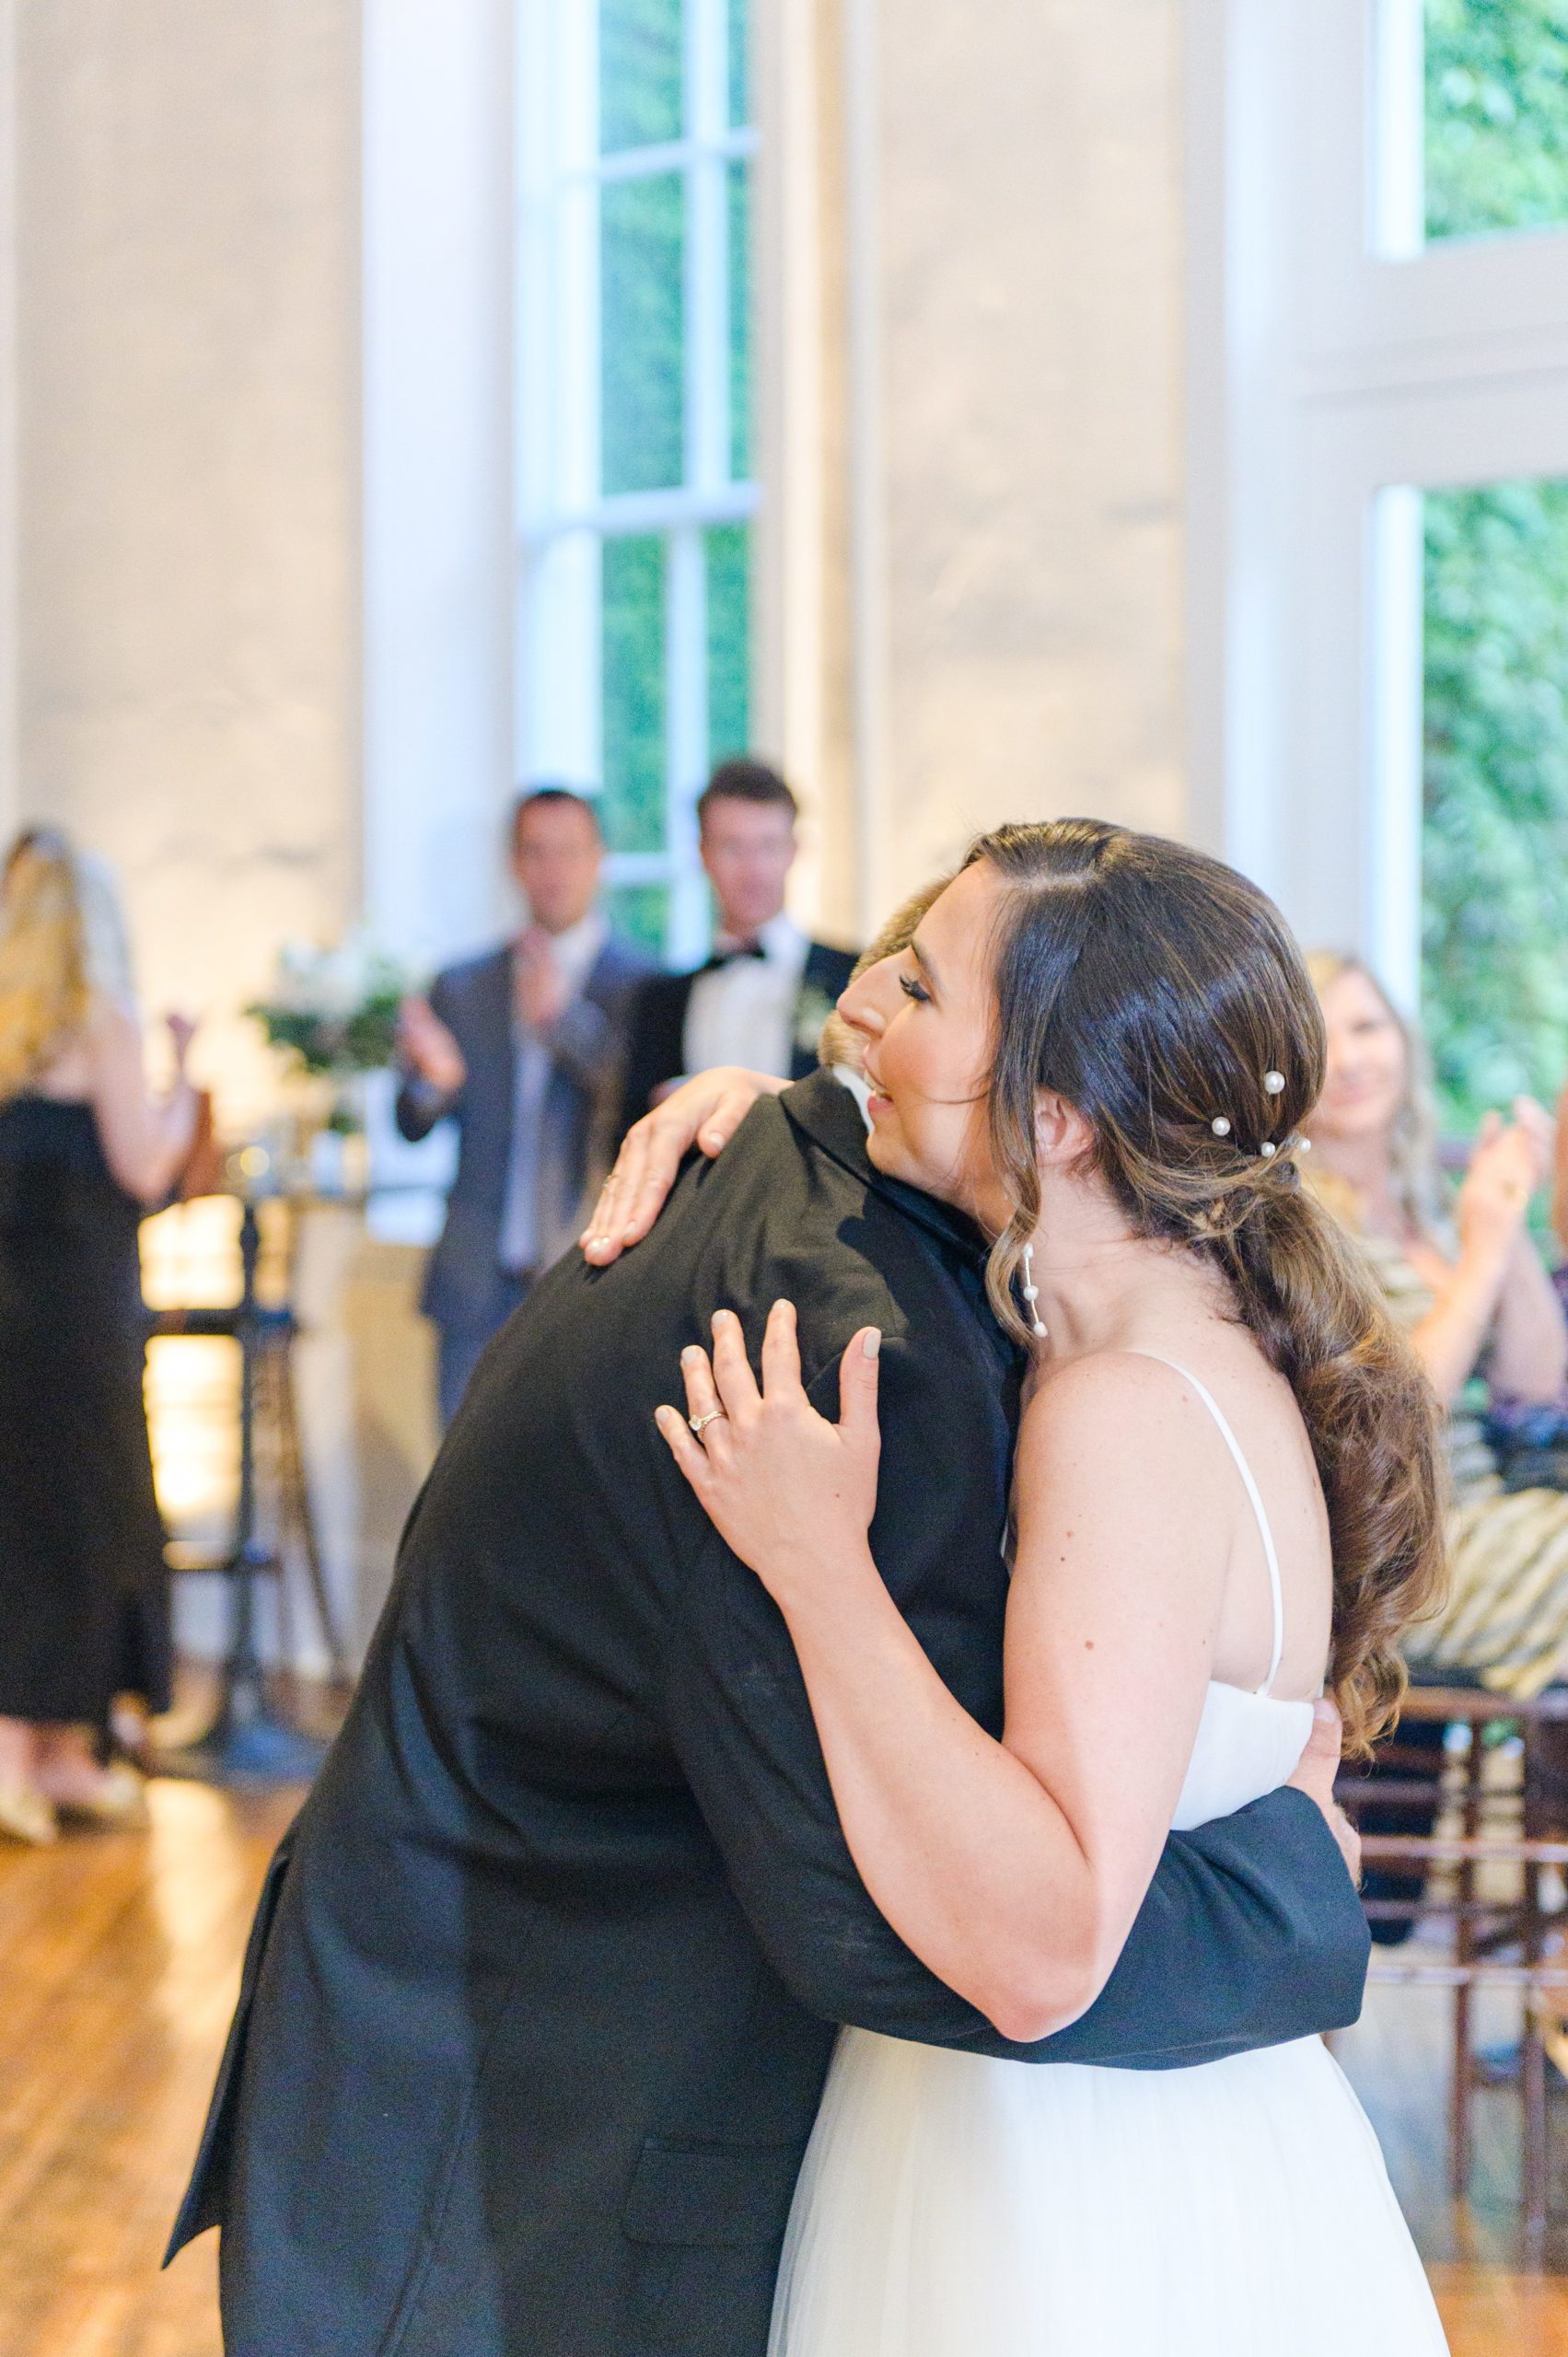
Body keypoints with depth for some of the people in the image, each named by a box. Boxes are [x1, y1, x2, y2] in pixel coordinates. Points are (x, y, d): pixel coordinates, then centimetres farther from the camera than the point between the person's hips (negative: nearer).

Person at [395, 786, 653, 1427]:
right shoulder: (462, 987, 13)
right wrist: (435, 1079, -11)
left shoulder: (644, 985, 3)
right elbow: (413, 1127, 12)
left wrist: (564, 1016, -16)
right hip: (481, 1287, 3)